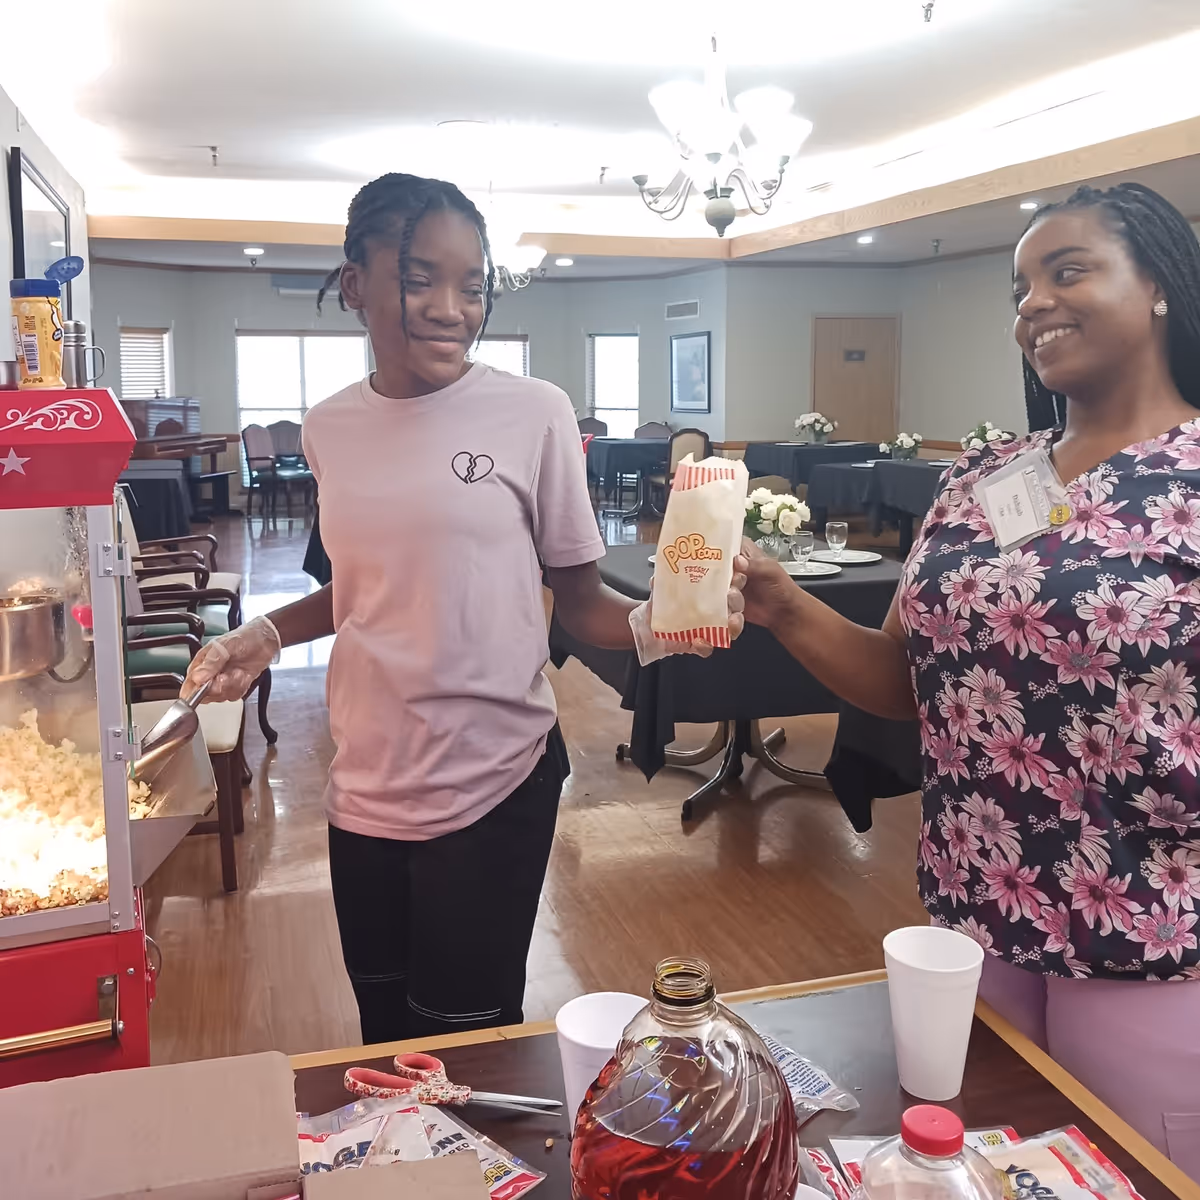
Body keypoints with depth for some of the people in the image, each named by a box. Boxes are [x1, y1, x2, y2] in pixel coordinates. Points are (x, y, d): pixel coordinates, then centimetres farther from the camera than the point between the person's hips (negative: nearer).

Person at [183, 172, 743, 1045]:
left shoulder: (533, 414, -10)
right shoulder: (330, 428, 4)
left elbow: (579, 601, -5)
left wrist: (651, 625, -25)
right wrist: (269, 634, 3)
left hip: (492, 786, -4)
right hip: (367, 784, 5)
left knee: (466, 1033, 9)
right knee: (385, 1024, 19)